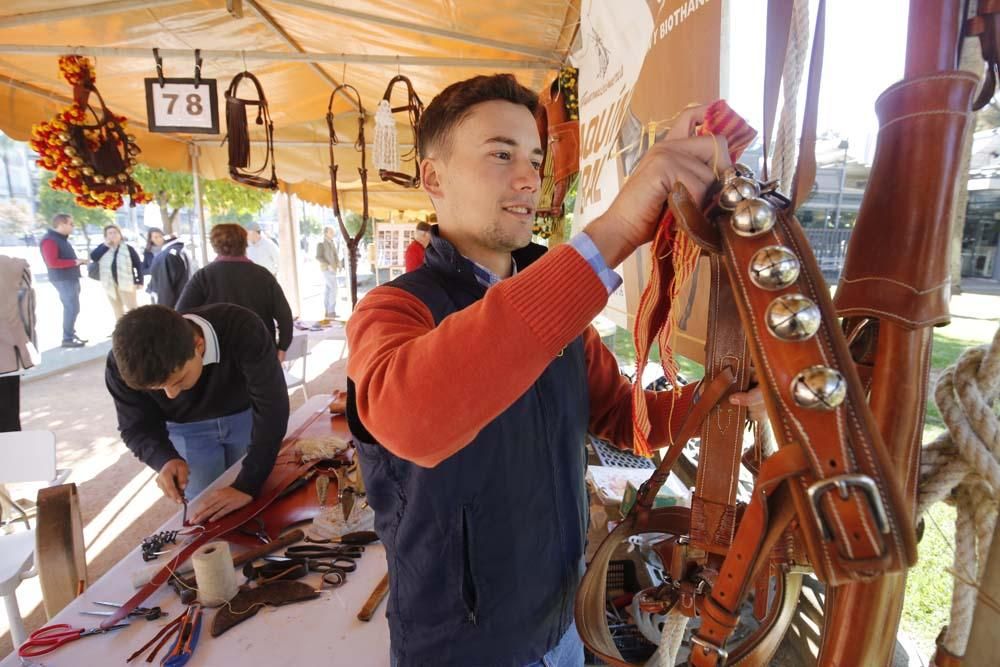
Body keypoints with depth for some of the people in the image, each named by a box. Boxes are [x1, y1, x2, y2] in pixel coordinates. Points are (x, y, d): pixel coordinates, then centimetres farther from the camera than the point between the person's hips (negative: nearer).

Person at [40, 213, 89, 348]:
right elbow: (52, 262, -25)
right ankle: (67, 339, -4)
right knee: (72, 309, -10)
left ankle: (72, 335, 24)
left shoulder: (62, 238, 16)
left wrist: (80, 261, 6)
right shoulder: (50, 240, -15)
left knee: (71, 308, 15)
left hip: (71, 278, 10)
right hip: (63, 279, -10)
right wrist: (75, 262, -19)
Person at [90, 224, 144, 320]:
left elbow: (138, 265, -1)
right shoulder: (103, 248, 7)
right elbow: (93, 257, -9)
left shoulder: (128, 248, -2)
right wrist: (105, 246, -13)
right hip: (110, 284, 4)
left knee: (132, 309, -5)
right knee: (117, 311, 15)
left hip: (126, 283, -4)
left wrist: (139, 281, -6)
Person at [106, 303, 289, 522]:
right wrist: (166, 460, -36)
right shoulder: (124, 365, -30)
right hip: (187, 428, 1)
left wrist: (246, 486, -40)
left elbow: (271, 409, -37)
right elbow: (136, 428, -14)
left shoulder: (243, 330, -39)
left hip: (245, 416, 0)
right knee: (203, 514, 6)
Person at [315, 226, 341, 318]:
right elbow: (318, 257, -15)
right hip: (327, 269, -8)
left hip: (332, 269, 8)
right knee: (333, 289, -13)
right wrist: (328, 265, -23)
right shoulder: (321, 244, -11)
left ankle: (327, 311, 11)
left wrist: (338, 264, 3)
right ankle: (331, 311, -10)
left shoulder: (333, 242, 12)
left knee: (328, 289, 8)